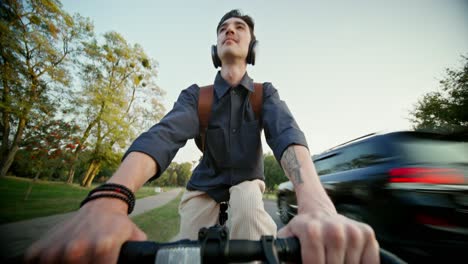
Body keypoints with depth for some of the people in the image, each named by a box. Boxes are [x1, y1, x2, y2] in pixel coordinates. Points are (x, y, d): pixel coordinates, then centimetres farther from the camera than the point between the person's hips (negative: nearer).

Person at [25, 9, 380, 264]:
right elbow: (164, 135, -31)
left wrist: (316, 207, -53)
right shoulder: (197, 95, -11)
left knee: (248, 204, -34)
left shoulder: (265, 93, -11)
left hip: (245, 182, -1)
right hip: (204, 187, 1)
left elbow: (287, 135, -33)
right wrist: (108, 201, -50)